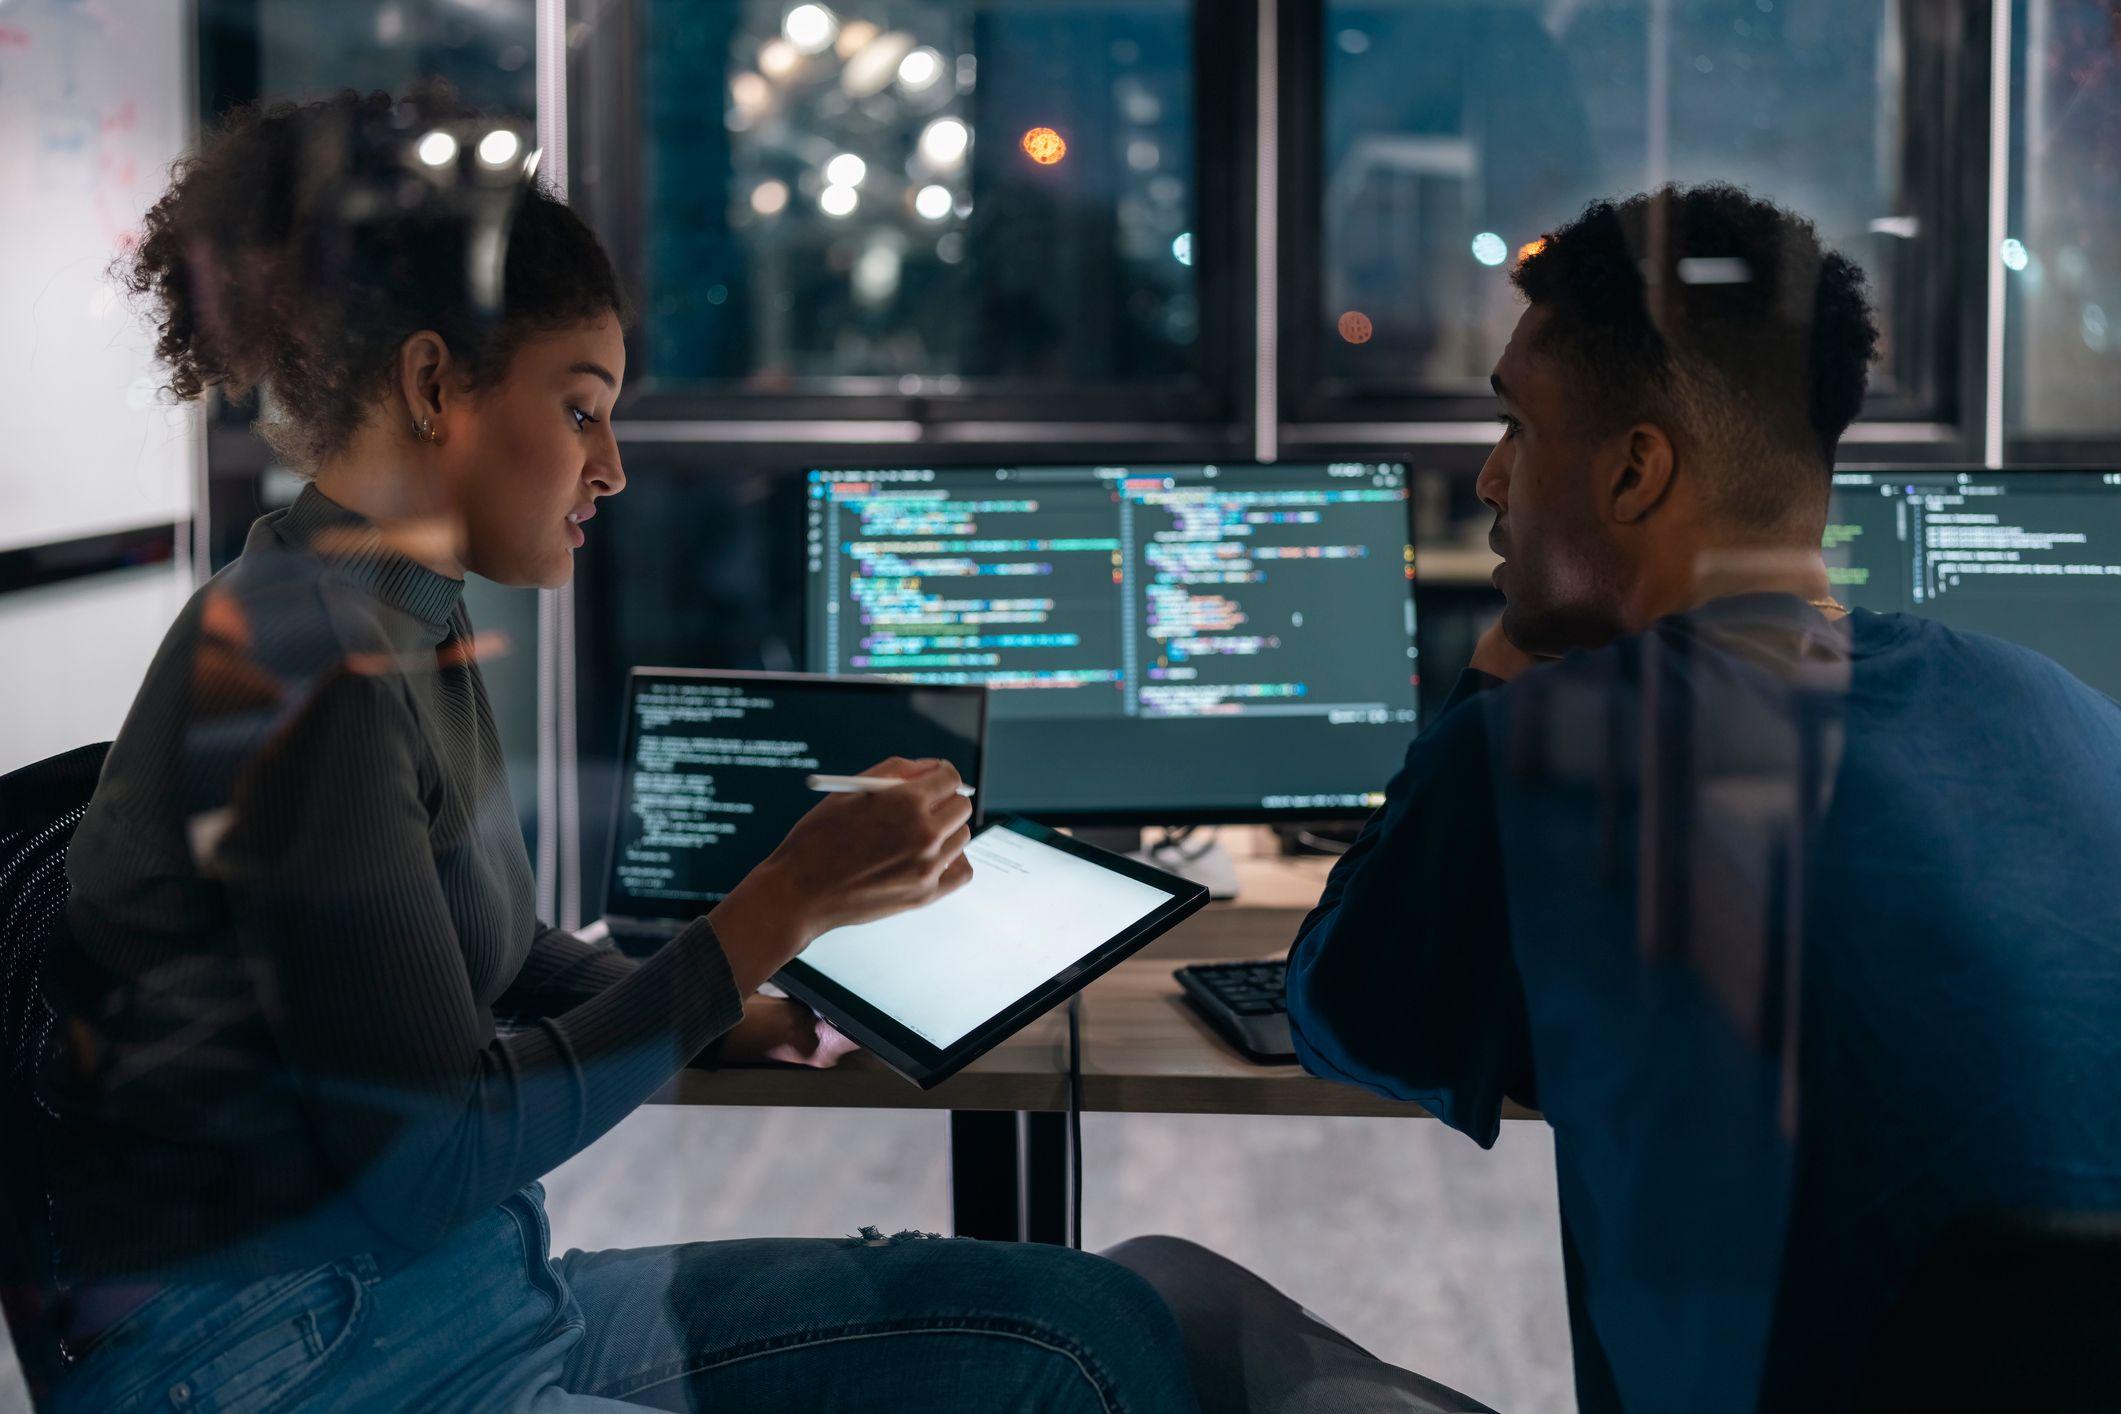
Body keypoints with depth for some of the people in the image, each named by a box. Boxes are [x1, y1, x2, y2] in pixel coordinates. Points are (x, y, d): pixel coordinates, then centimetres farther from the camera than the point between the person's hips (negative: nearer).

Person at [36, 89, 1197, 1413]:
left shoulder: (413, 630, 11)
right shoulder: (297, 668, -19)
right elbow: (425, 1164, -19)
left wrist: (748, 1015, 17)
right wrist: (787, 904, -16)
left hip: (486, 1292, 10)